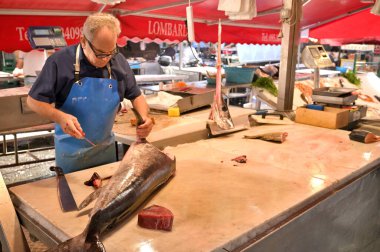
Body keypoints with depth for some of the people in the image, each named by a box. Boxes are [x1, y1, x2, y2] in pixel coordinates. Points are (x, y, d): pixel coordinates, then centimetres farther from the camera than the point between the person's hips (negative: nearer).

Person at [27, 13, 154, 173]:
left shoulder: (118, 62, -8)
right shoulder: (60, 61, -18)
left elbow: (135, 95, 3)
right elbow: (33, 100, -12)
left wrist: (144, 117, -17)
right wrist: (59, 117, -30)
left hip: (106, 148, 3)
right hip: (70, 152, -2)